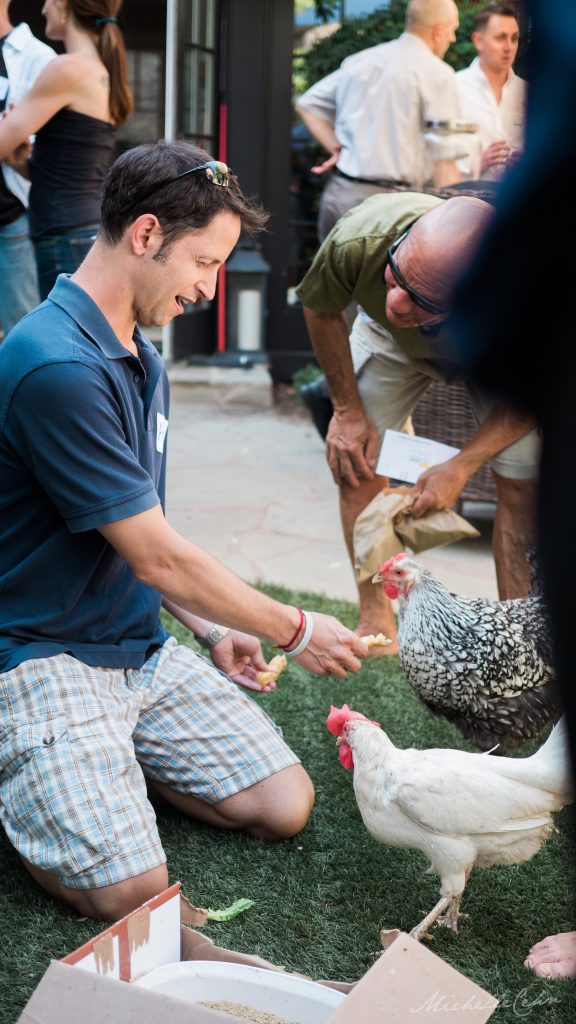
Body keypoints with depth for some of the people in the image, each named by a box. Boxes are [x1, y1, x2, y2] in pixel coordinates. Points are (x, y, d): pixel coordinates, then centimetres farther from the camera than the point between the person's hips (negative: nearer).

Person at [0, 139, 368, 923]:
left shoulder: (143, 360, 10)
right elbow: (157, 557, -19)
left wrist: (212, 629, 9)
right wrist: (294, 630, -8)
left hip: (142, 645, 9)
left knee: (287, 806, -2)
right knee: (131, 891, -22)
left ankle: (108, 755, 14)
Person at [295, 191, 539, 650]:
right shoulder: (359, 240, -43)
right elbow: (321, 307, -16)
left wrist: (461, 467, -26)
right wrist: (347, 411, -12)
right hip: (390, 339, 2)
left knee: (523, 484, -11)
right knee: (353, 461, -6)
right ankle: (376, 622, 10)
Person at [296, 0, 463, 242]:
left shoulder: (360, 60, 14)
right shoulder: (437, 74, -5)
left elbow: (307, 104, 23)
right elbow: (444, 162, -11)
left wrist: (337, 149, 16)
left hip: (336, 194, 7)